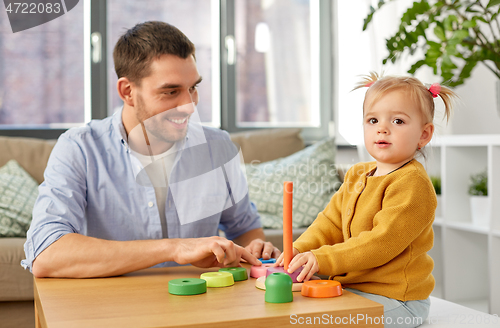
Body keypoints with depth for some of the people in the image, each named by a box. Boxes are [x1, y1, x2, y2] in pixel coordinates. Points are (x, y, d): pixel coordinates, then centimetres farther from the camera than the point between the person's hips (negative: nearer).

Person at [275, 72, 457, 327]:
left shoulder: (412, 183, -17)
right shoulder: (356, 175, 11)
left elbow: (382, 242, -25)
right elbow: (331, 222, 11)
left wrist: (322, 259, -28)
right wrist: (300, 249, -8)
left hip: (395, 300, -8)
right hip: (351, 287, 8)